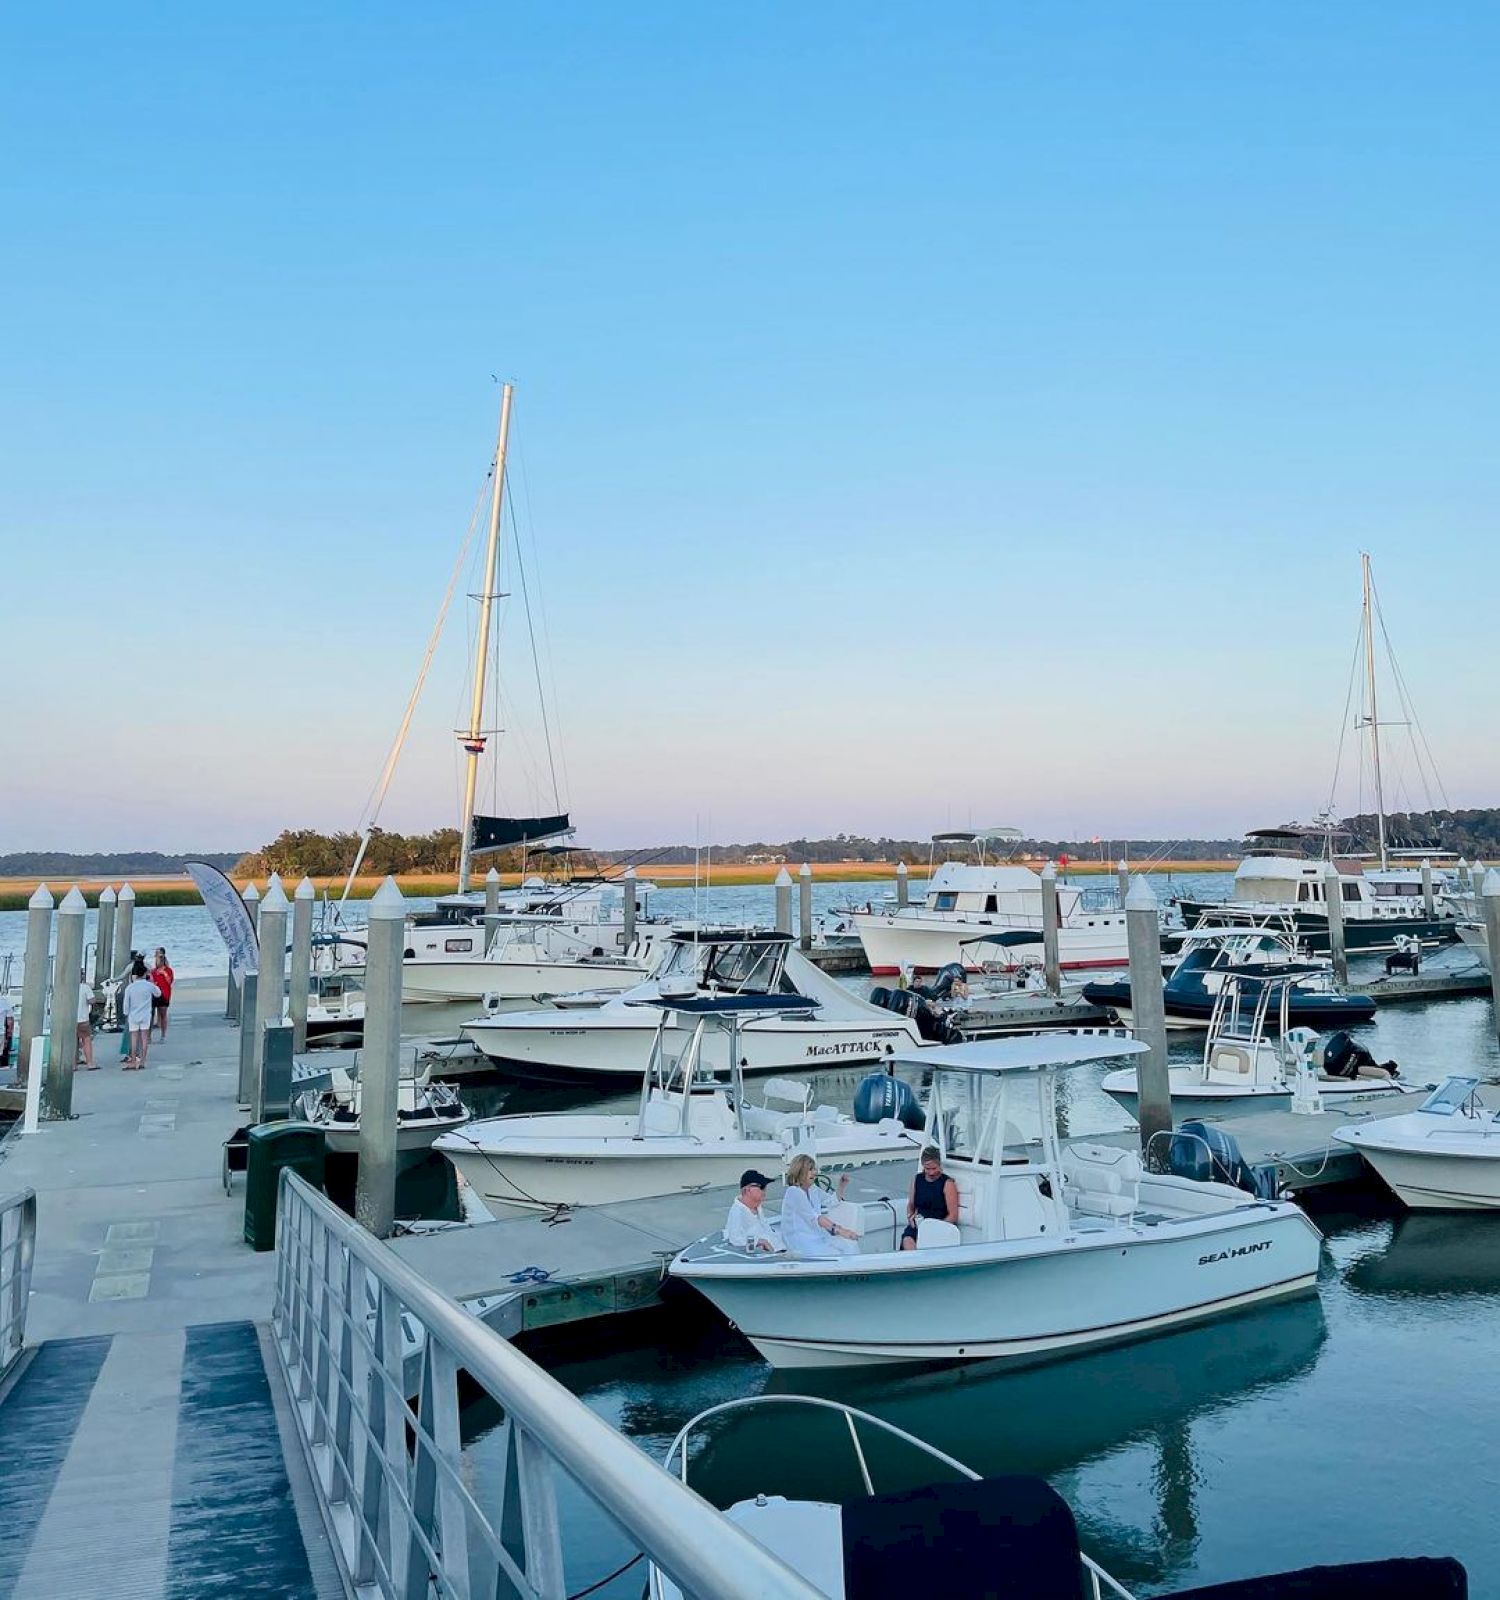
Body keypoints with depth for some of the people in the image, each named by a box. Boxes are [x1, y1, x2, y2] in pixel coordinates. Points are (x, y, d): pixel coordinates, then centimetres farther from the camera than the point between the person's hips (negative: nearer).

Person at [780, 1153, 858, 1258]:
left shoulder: (814, 1191, 13)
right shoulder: (793, 1192, -14)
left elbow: (834, 1202, 30)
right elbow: (814, 1217, -24)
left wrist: (842, 1187, 13)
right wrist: (838, 1230, -31)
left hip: (816, 1236, 8)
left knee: (851, 1244, -12)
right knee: (833, 1254, -28)